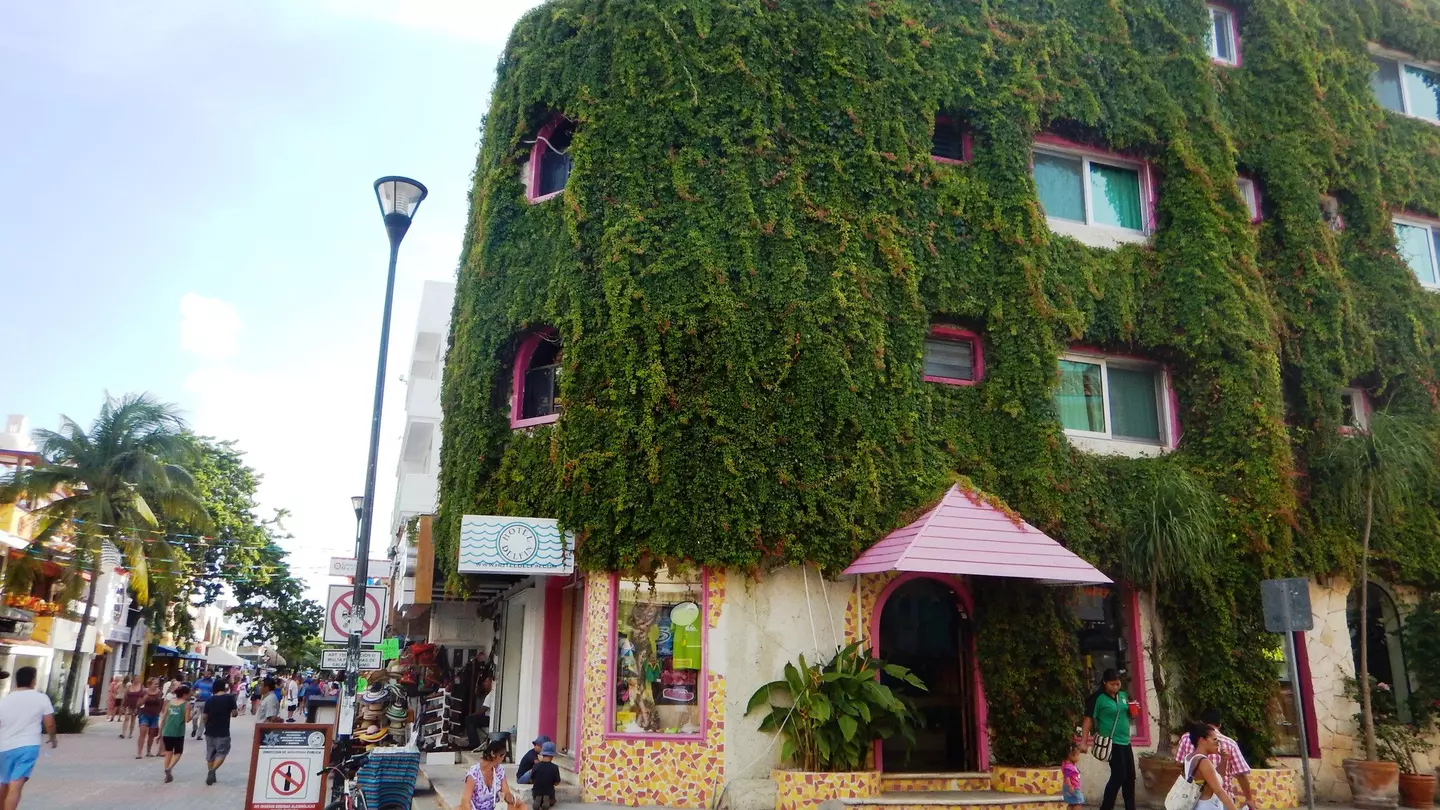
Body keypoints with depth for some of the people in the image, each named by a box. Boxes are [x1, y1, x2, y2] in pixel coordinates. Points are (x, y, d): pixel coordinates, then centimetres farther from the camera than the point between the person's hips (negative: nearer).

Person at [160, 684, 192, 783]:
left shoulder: (170, 702, 10)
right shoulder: (186, 704, -3)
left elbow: (163, 719, 10)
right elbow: (187, 720, -8)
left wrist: (160, 733, 16)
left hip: (166, 732, 4)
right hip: (178, 733, -4)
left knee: (168, 752, 18)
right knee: (177, 753, 13)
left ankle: (167, 774, 16)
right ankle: (169, 768, -12)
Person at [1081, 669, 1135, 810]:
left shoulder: (1123, 695, 8)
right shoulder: (1098, 698, -13)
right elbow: (1088, 720, -15)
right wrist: (1084, 742, -21)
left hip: (1125, 742, 7)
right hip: (1112, 742, -7)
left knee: (1130, 777, 15)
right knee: (1118, 777, -10)